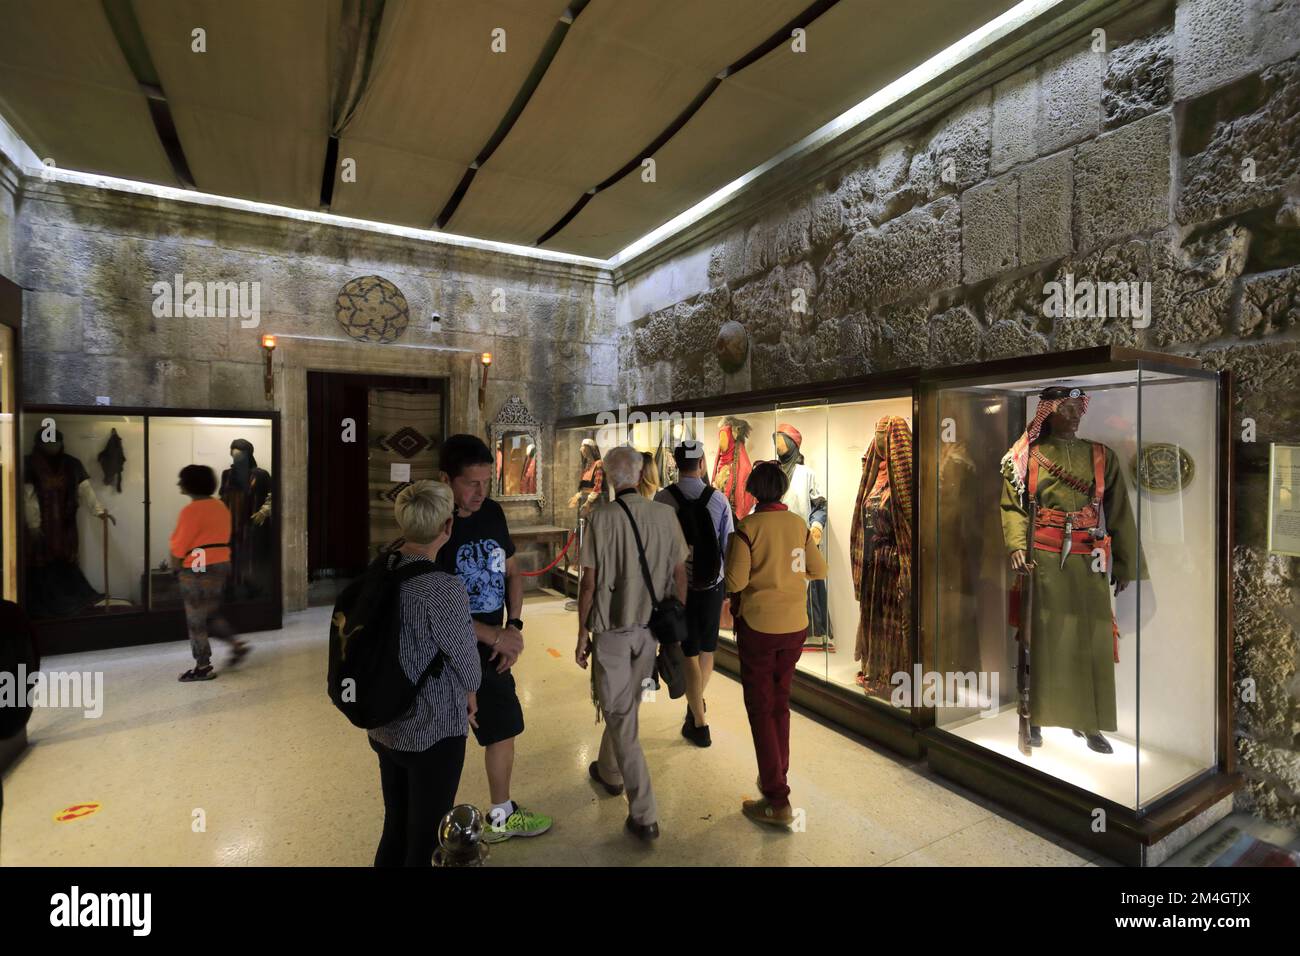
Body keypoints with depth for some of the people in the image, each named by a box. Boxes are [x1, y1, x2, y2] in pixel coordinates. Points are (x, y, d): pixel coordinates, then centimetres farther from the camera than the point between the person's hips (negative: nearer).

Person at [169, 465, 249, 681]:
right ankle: (236, 644, 13)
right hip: (220, 565, 8)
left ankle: (203, 667, 11)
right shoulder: (220, 506, 9)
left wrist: (175, 564, 4)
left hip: (198, 570, -8)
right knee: (212, 613, 21)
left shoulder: (191, 510, -16)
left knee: (196, 619, 3)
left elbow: (180, 544, -13)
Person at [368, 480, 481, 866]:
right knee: (423, 839, 13)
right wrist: (470, 693, 8)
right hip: (433, 731, -6)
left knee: (395, 828, 24)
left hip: (383, 726, 6)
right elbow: (464, 657, -14)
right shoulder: (444, 586, -26)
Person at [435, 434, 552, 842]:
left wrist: (513, 627, -5)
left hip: (492, 652, 7)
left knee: (503, 729, 20)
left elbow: (511, 572, 9)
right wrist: (495, 636, -19)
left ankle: (501, 816, 42)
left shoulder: (492, 513, -1)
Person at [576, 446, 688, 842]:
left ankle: (644, 816, 11)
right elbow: (680, 574, 0)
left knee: (619, 714, 7)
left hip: (612, 629, -4)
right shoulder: (665, 514, -6)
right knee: (625, 704, 24)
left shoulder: (602, 517, -15)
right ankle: (609, 771, 46)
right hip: (651, 627, 4)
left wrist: (582, 633, -1)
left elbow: (590, 582, -13)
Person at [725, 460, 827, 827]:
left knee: (761, 708, 6)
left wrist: (734, 594, 4)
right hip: (795, 625, 5)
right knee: (780, 703, 21)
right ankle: (777, 777, 33)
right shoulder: (799, 524, -1)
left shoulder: (747, 528, -15)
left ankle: (777, 800, 9)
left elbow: (734, 582, -18)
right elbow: (819, 571, 4)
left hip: (758, 626, -5)